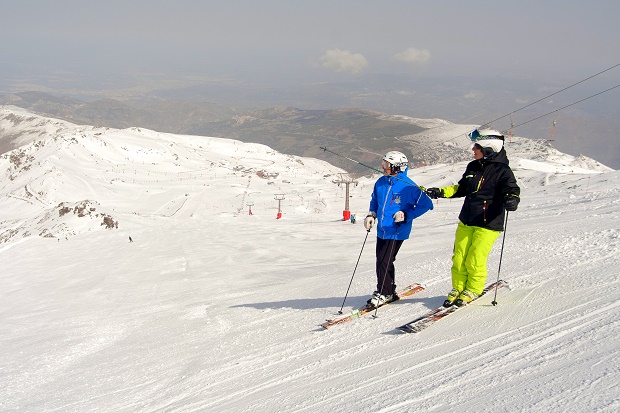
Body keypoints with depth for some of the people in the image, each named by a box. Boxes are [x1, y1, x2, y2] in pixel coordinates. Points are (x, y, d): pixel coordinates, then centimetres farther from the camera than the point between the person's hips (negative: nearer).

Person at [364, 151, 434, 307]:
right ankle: (389, 292, 25)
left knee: (385, 262, -7)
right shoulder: (380, 183, 6)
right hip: (382, 230, 7)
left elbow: (426, 204, -11)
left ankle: (384, 293, 9)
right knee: (380, 262, 10)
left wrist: (406, 215, -17)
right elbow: (375, 201, 24)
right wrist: (371, 215, 6)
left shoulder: (408, 186, -14)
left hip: (397, 231, -7)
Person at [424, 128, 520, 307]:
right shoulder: (473, 167, 10)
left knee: (475, 260, -6)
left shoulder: (502, 170, -10)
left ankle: (473, 290, 17)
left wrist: (511, 200, -43)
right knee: (459, 258, 6)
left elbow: (512, 189, -20)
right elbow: (461, 188, 22)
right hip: (466, 221, 6)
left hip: (488, 224, -6)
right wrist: (440, 192, 14)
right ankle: (458, 289, 24)